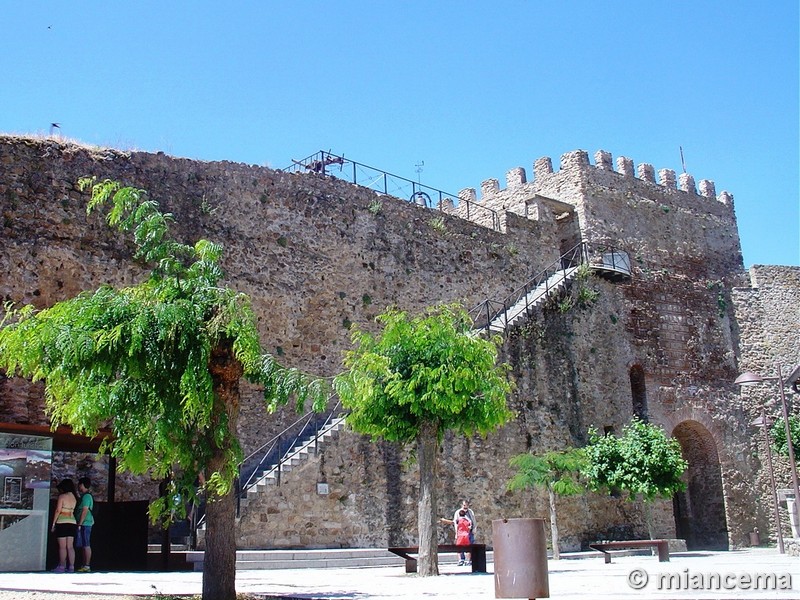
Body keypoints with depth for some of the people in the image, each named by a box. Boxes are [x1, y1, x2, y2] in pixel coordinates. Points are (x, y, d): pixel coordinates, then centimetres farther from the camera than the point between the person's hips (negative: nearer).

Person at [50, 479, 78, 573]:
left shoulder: (62, 496, -7)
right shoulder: (74, 498, 10)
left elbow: (58, 510, -9)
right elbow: (73, 510, 6)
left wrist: (53, 523, -5)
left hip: (62, 522, -5)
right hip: (72, 522, 5)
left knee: (62, 547, -1)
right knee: (70, 546, 7)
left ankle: (62, 566, 0)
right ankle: (71, 567, 5)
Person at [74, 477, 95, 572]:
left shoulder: (86, 496, -11)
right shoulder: (85, 496, 20)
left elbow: (85, 511, -18)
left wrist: (79, 524, -19)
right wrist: (79, 524, 21)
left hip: (85, 524, -10)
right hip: (84, 525, 10)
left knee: (86, 545, -9)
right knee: (85, 546, 10)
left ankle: (87, 566, -10)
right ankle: (84, 565, 13)